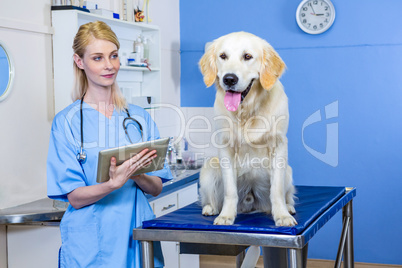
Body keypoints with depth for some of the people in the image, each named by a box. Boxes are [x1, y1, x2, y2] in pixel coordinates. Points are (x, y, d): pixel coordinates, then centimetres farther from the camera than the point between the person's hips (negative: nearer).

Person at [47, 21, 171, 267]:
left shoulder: (140, 118, 5)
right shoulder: (67, 122, -5)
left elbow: (156, 188, 4)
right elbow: (75, 198, -9)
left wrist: (136, 174, -16)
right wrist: (114, 183, -25)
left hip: (139, 234, 3)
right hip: (91, 245, -3)